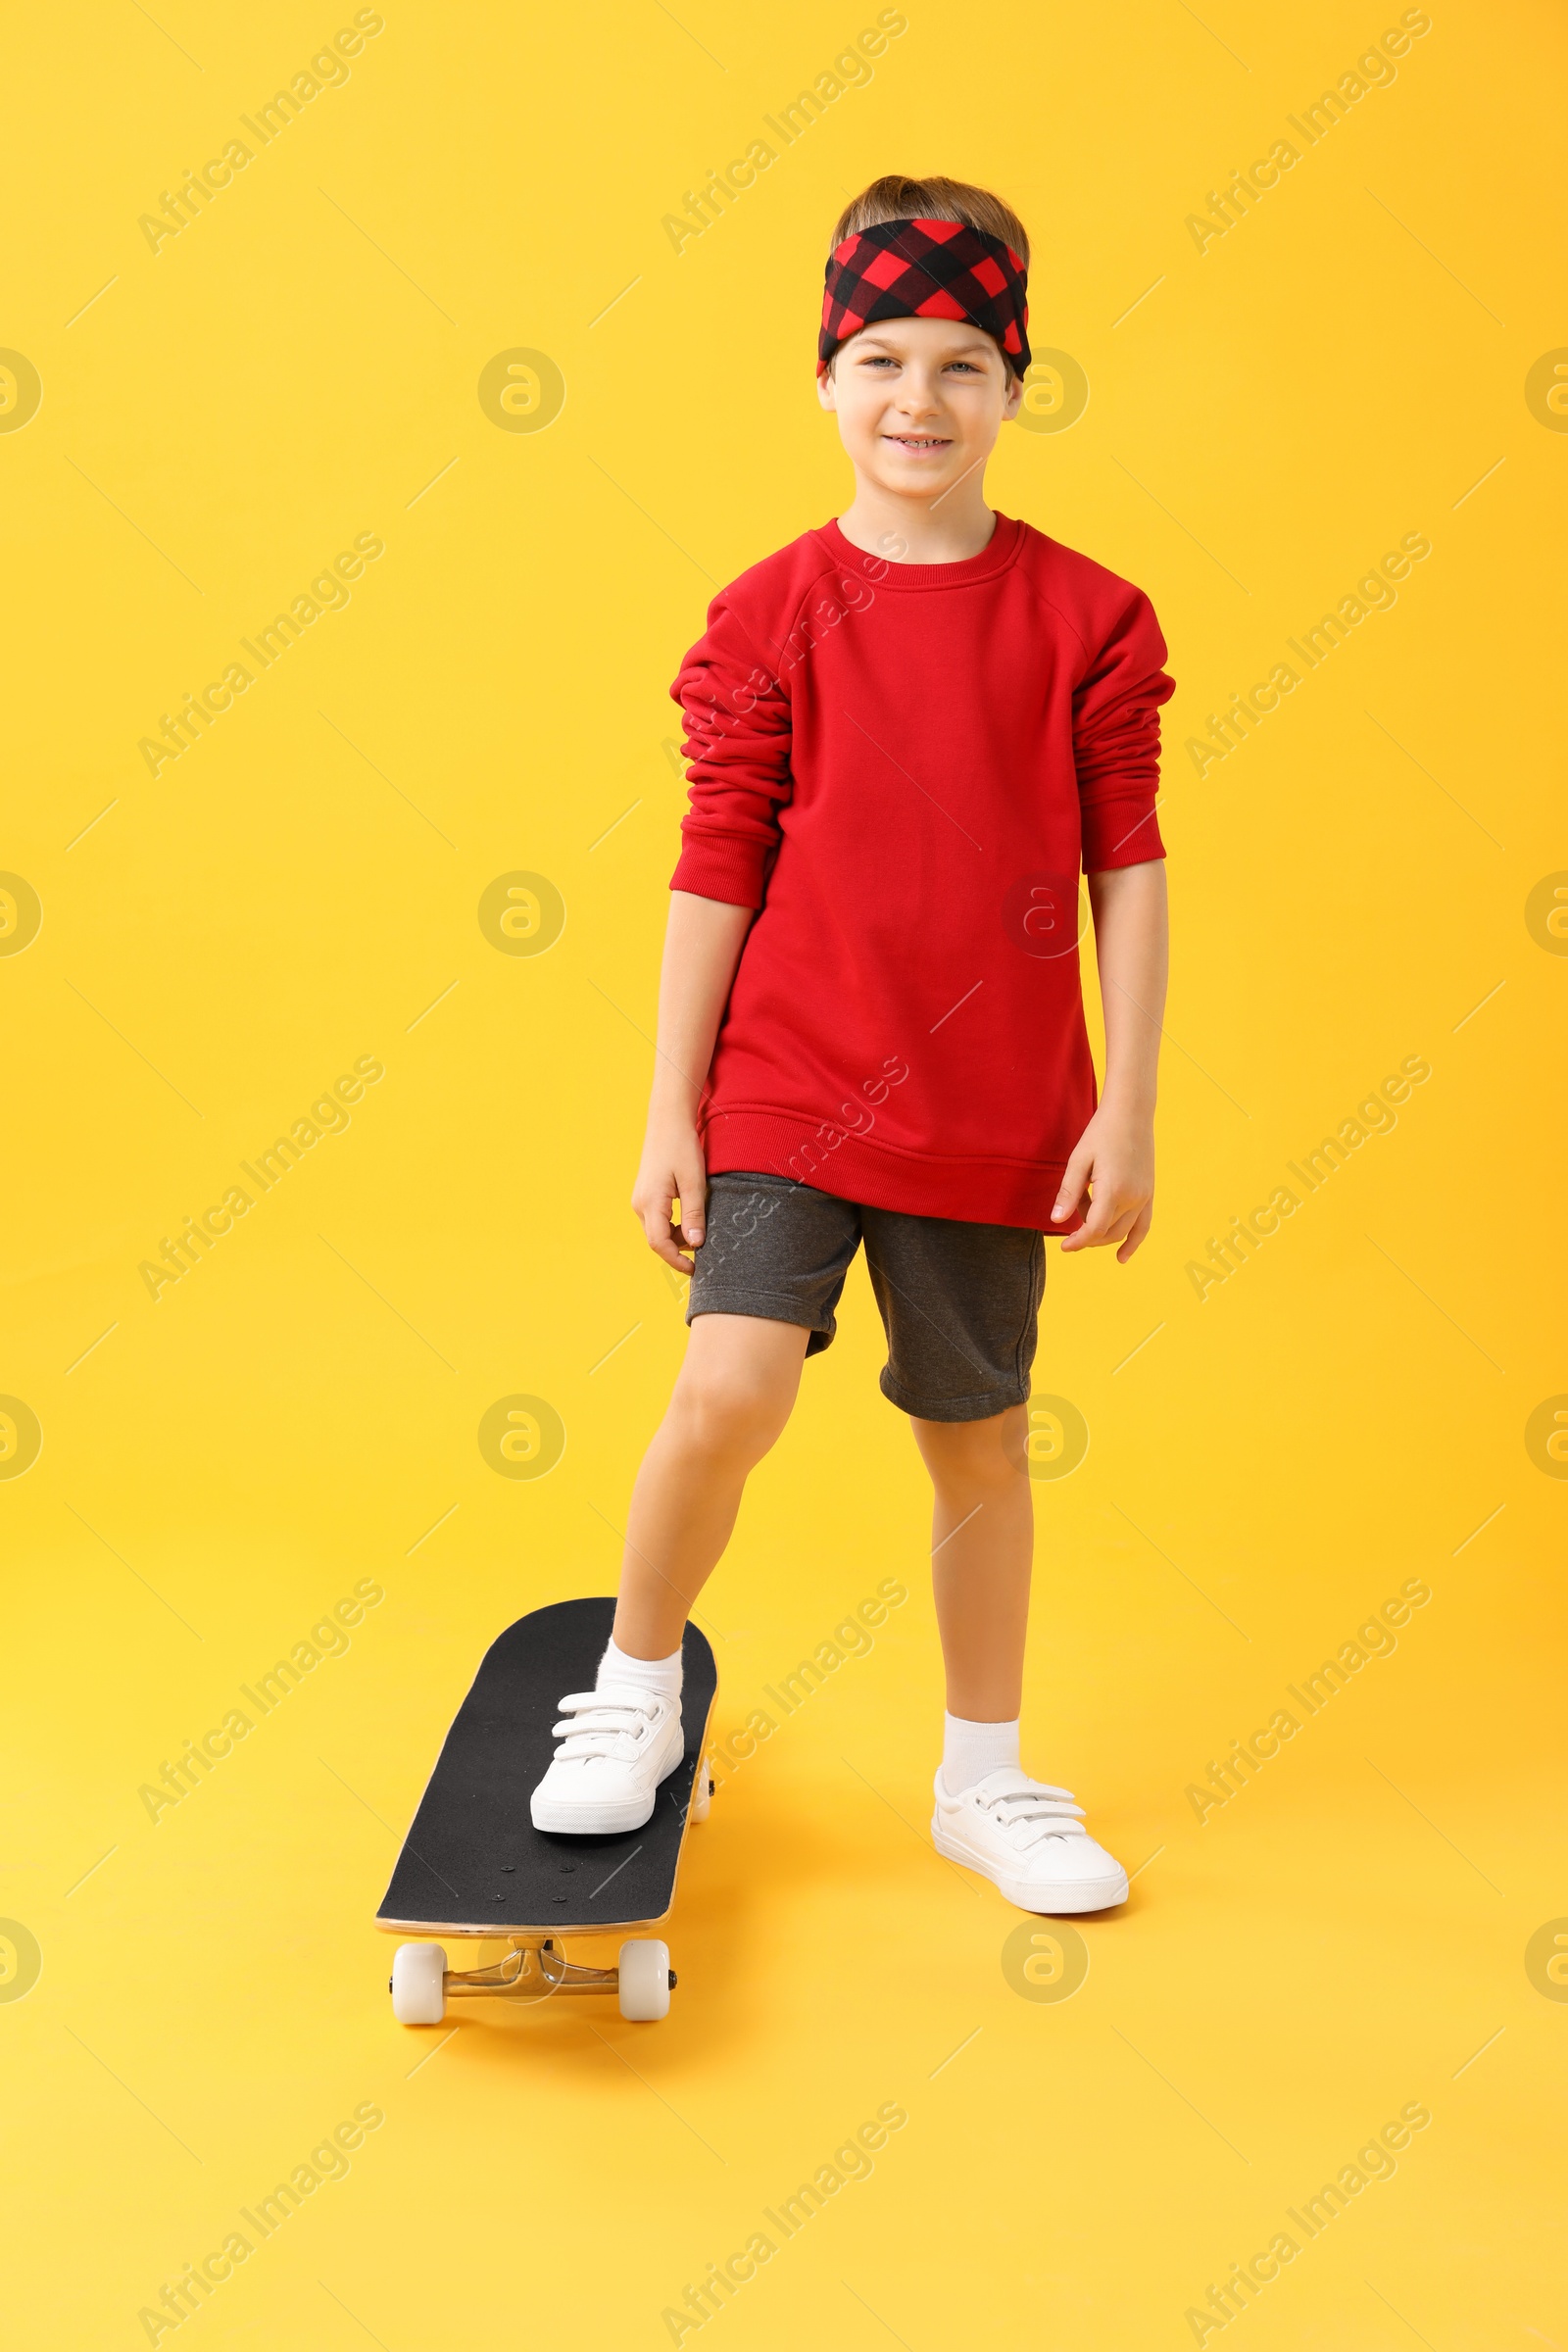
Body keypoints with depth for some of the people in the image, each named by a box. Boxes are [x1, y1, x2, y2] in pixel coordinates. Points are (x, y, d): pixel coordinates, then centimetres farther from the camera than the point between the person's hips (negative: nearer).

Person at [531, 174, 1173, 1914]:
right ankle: (632, 1697, 14)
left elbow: (1129, 868, 1)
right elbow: (716, 866, -1)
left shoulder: (1087, 616, 0)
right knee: (727, 1394, -17)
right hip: (788, 1081, -1)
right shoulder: (771, 615, -1)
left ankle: (983, 1781, 33)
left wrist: (1126, 1112, -3)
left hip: (999, 1110, 1)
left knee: (979, 1440, 12)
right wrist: (667, 1115, -2)